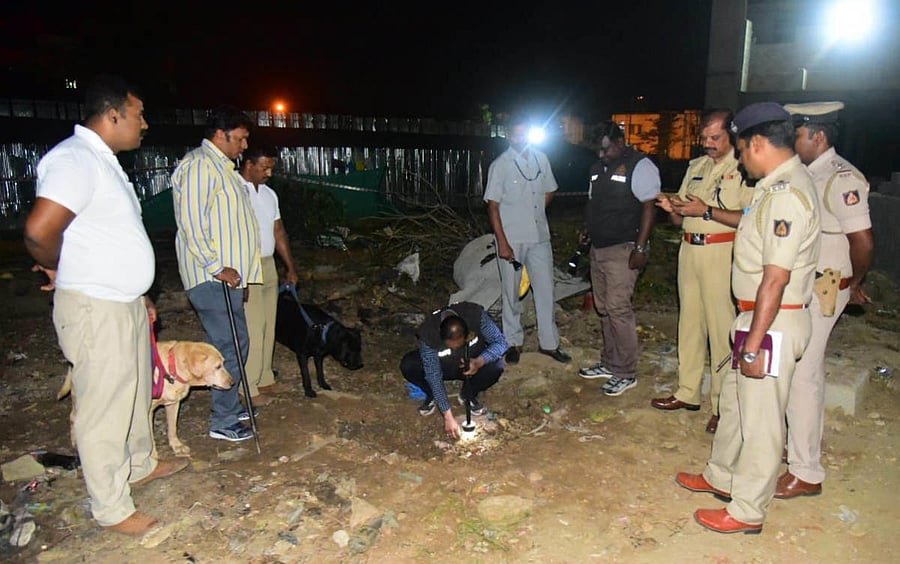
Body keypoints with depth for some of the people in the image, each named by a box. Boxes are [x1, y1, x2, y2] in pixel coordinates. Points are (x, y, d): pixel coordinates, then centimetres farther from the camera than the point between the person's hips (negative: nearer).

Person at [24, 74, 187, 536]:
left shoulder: (104, 161, 14)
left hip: (125, 303, 10)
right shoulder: (74, 159, -19)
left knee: (136, 392, 23)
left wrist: (137, 293, 21)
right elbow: (39, 230, -31)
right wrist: (57, 269, -10)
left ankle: (140, 465, 43)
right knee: (103, 410, 2)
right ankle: (112, 509, 17)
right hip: (94, 309, -10)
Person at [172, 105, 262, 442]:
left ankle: (230, 406, 29)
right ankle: (223, 422, 5)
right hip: (212, 277, -10)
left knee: (235, 343, 16)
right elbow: (192, 224, -21)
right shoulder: (199, 165, -13)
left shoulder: (221, 167, 20)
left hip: (227, 274, 10)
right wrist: (218, 268, -21)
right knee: (230, 347, -6)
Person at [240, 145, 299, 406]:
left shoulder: (269, 194, 14)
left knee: (268, 326, 12)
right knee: (252, 329, -5)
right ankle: (249, 388, 4)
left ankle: (264, 379, 23)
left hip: (268, 265, 8)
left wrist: (290, 267, 18)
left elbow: (279, 232, 19)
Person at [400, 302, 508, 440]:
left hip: (474, 363, 1)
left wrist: (480, 362, -42)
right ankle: (432, 396, 2)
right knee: (408, 365, -29)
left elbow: (501, 342, -22)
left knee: (496, 365, -31)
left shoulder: (476, 315, -32)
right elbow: (434, 376, -28)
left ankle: (468, 395, 0)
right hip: (441, 366, -1)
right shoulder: (427, 334, -33)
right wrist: (448, 416, -31)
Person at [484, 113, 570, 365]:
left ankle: (548, 342, 20)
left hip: (540, 237, 4)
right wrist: (502, 243, -15)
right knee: (511, 292, 7)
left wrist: (535, 213, 10)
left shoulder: (541, 159, 3)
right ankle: (513, 342, 22)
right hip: (512, 239, -4)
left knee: (545, 289, 7)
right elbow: (493, 206, -11)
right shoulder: (500, 165, -9)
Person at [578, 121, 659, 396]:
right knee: (604, 308, 13)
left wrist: (640, 248, -20)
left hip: (623, 249, -8)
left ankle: (626, 373, 2)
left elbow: (649, 207, -15)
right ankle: (610, 363, 26)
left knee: (618, 308, -9)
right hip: (598, 248, 9)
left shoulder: (639, 165, -9)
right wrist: (587, 228, 8)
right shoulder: (598, 167, 16)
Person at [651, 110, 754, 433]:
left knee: (722, 327, -4)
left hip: (722, 253, -7)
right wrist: (671, 208, -3)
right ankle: (688, 392, 24)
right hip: (689, 249, 7)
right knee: (689, 321, 12)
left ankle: (722, 406, 6)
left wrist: (707, 211, -19)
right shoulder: (696, 167, 17)